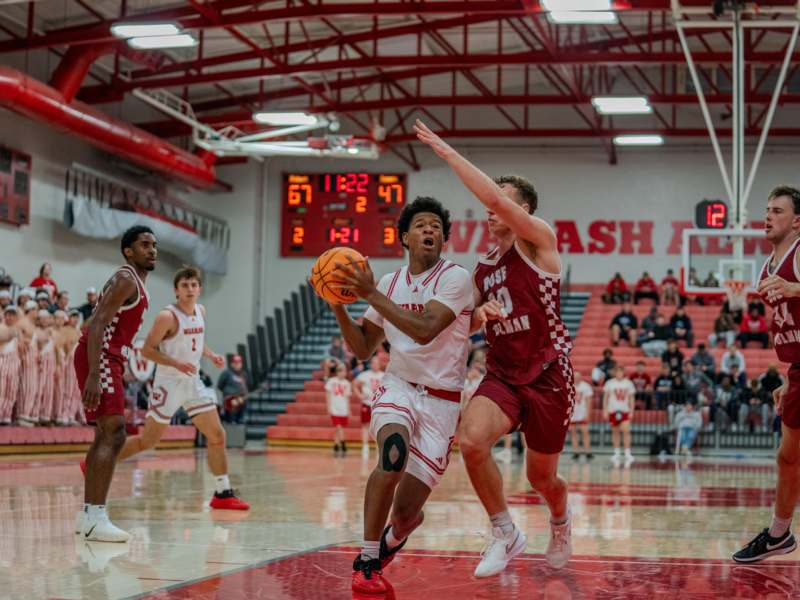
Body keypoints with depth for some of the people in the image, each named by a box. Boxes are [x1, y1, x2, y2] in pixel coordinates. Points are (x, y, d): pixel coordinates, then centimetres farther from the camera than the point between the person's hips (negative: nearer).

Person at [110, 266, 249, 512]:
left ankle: (223, 493, 8)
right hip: (169, 383, -7)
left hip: (193, 382, 7)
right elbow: (147, 349, -15)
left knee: (217, 436, 1)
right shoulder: (168, 316, -16)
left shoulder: (201, 311, 7)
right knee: (148, 440, -2)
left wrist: (211, 355, 4)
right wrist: (176, 363, -25)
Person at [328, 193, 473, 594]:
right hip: (398, 386, 2)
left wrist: (371, 294, -23)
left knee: (406, 512, -5)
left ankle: (391, 539, 35)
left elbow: (424, 330, -24)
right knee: (394, 452, -34)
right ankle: (367, 562, -21)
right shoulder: (390, 283, 7)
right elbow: (363, 350, 11)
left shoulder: (455, 278, -8)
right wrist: (338, 306, -4)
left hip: (441, 400, -2)